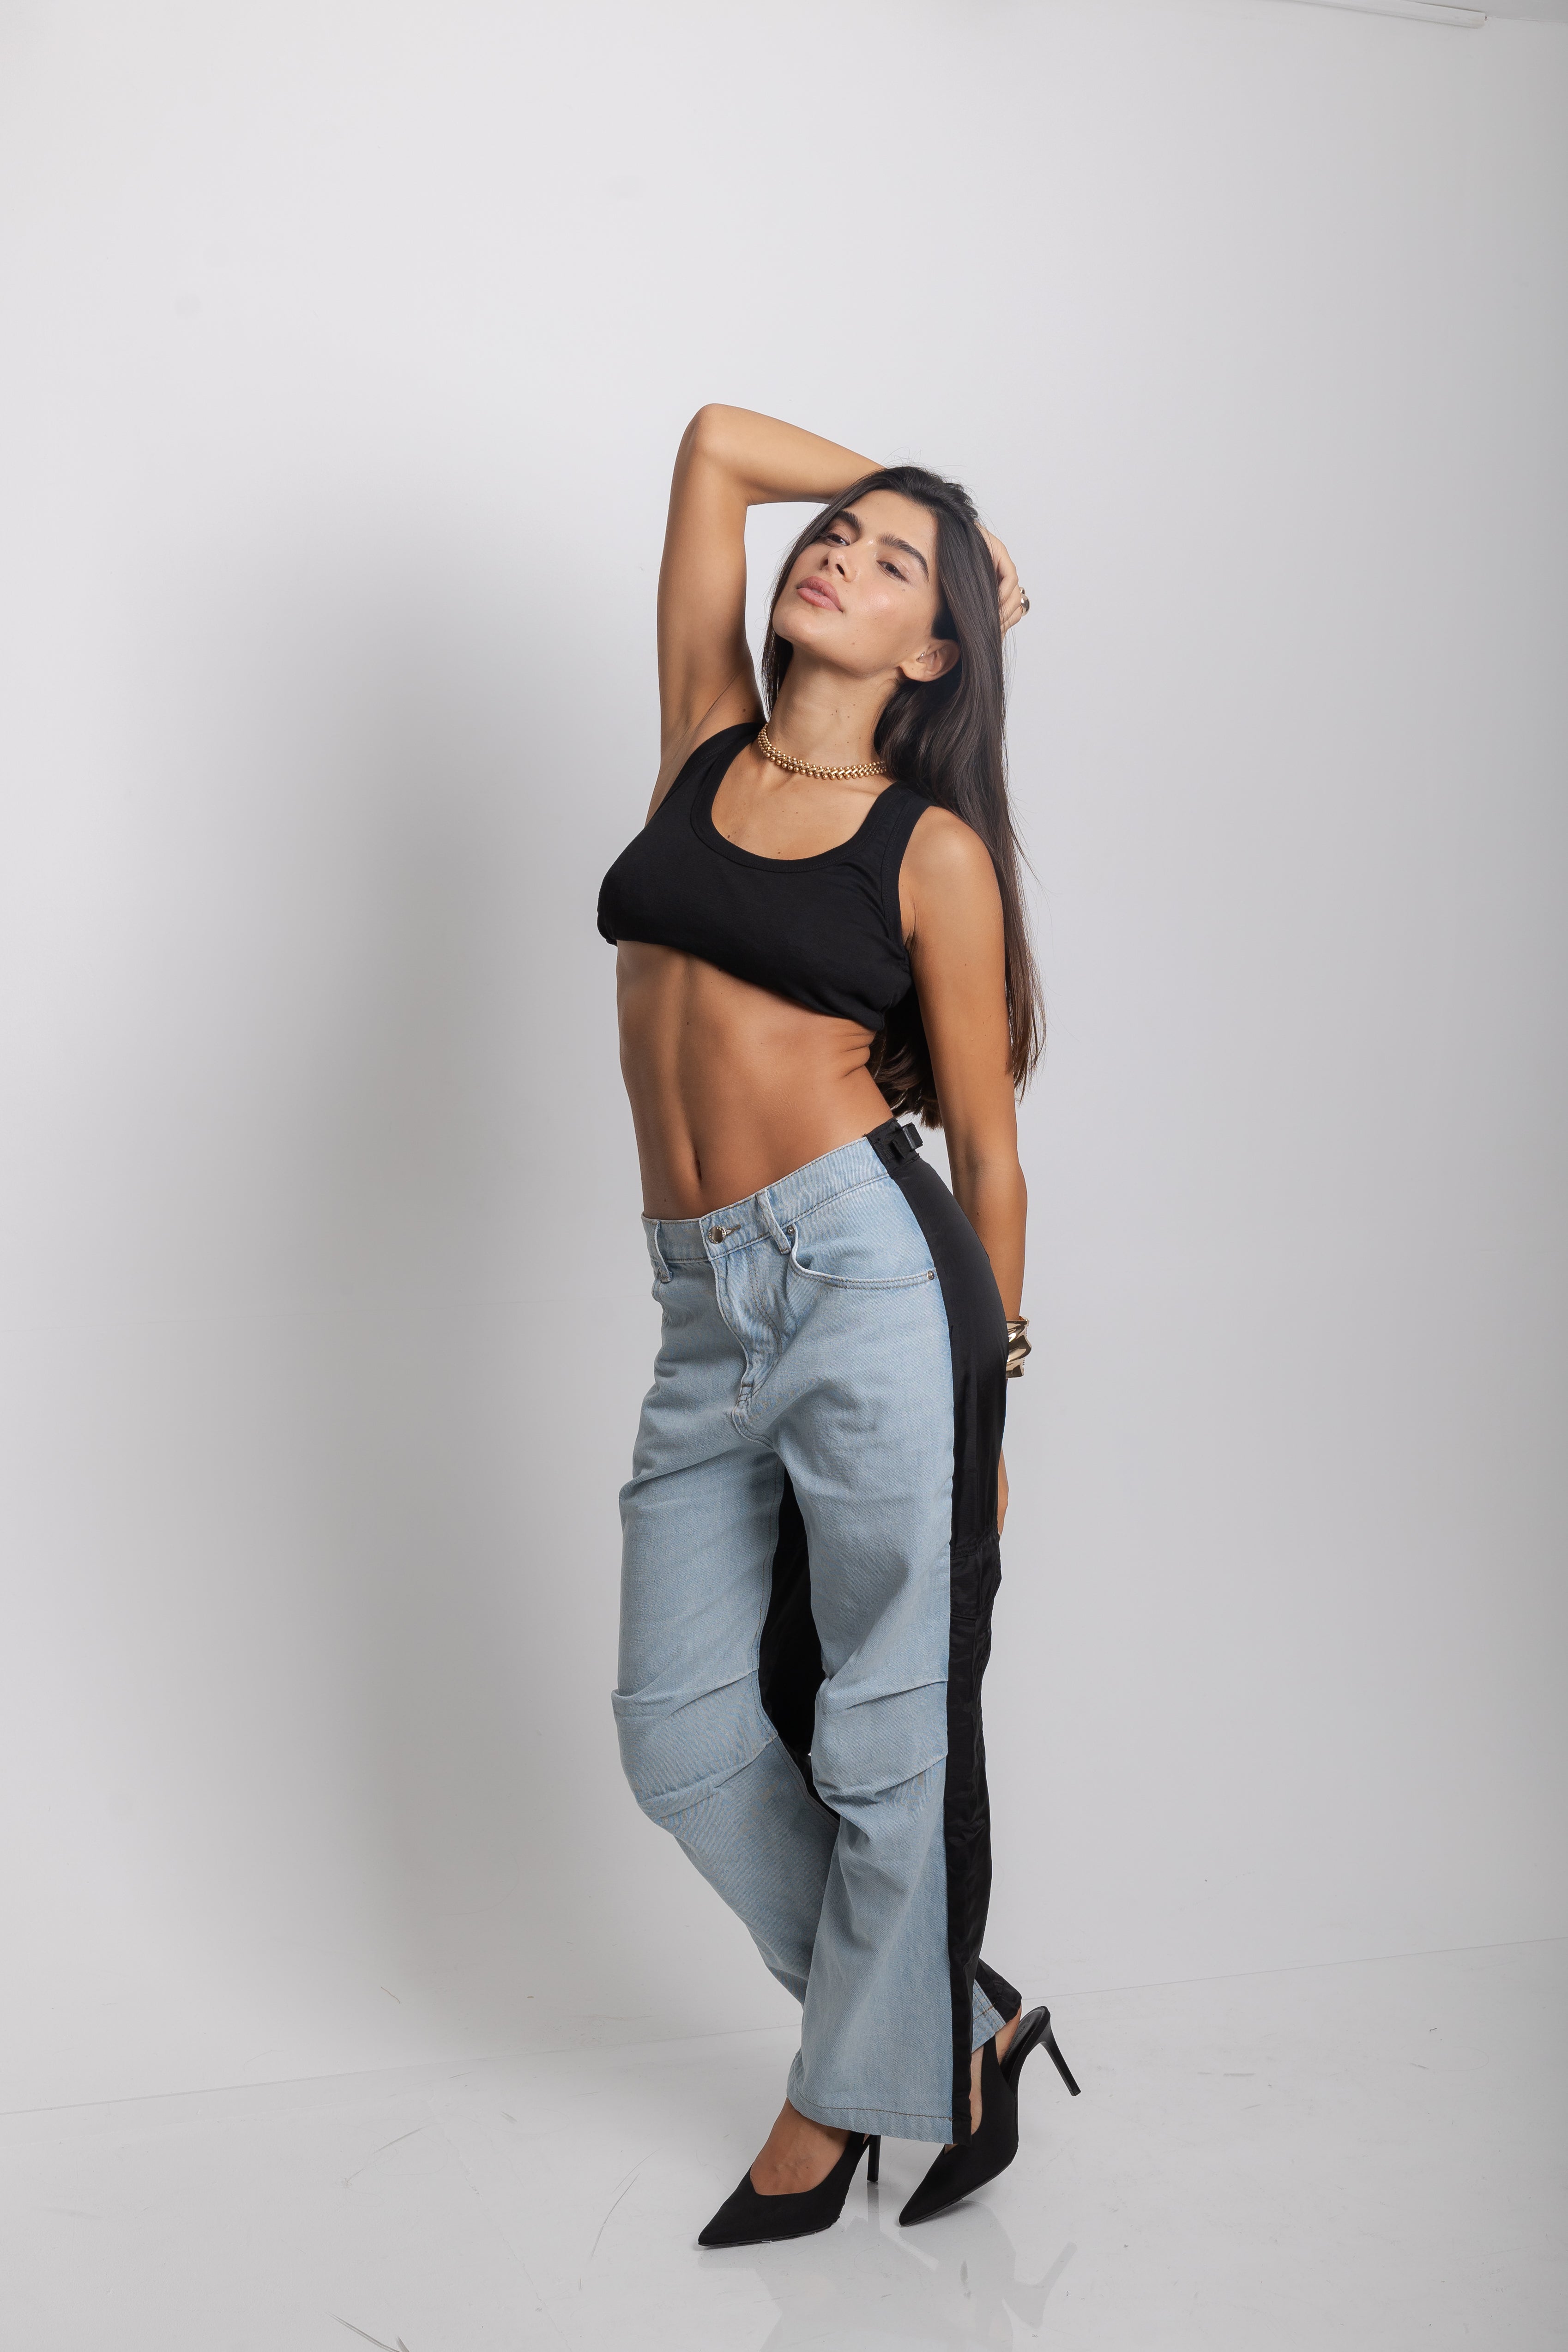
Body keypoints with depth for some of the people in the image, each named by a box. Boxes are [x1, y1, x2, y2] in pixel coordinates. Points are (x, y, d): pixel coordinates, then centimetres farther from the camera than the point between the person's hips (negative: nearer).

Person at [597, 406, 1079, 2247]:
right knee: (683, 1738, 9)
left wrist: (990, 1396, 6)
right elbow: (717, 440, 15)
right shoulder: (707, 743, 11)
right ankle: (959, 2023, 30)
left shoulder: (935, 853, -1)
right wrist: (893, 485, 24)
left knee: (883, 1734, 5)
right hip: (704, 1315, 6)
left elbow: (989, 1152, 3)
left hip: (866, 1273, -5)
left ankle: (856, 2091, 31)